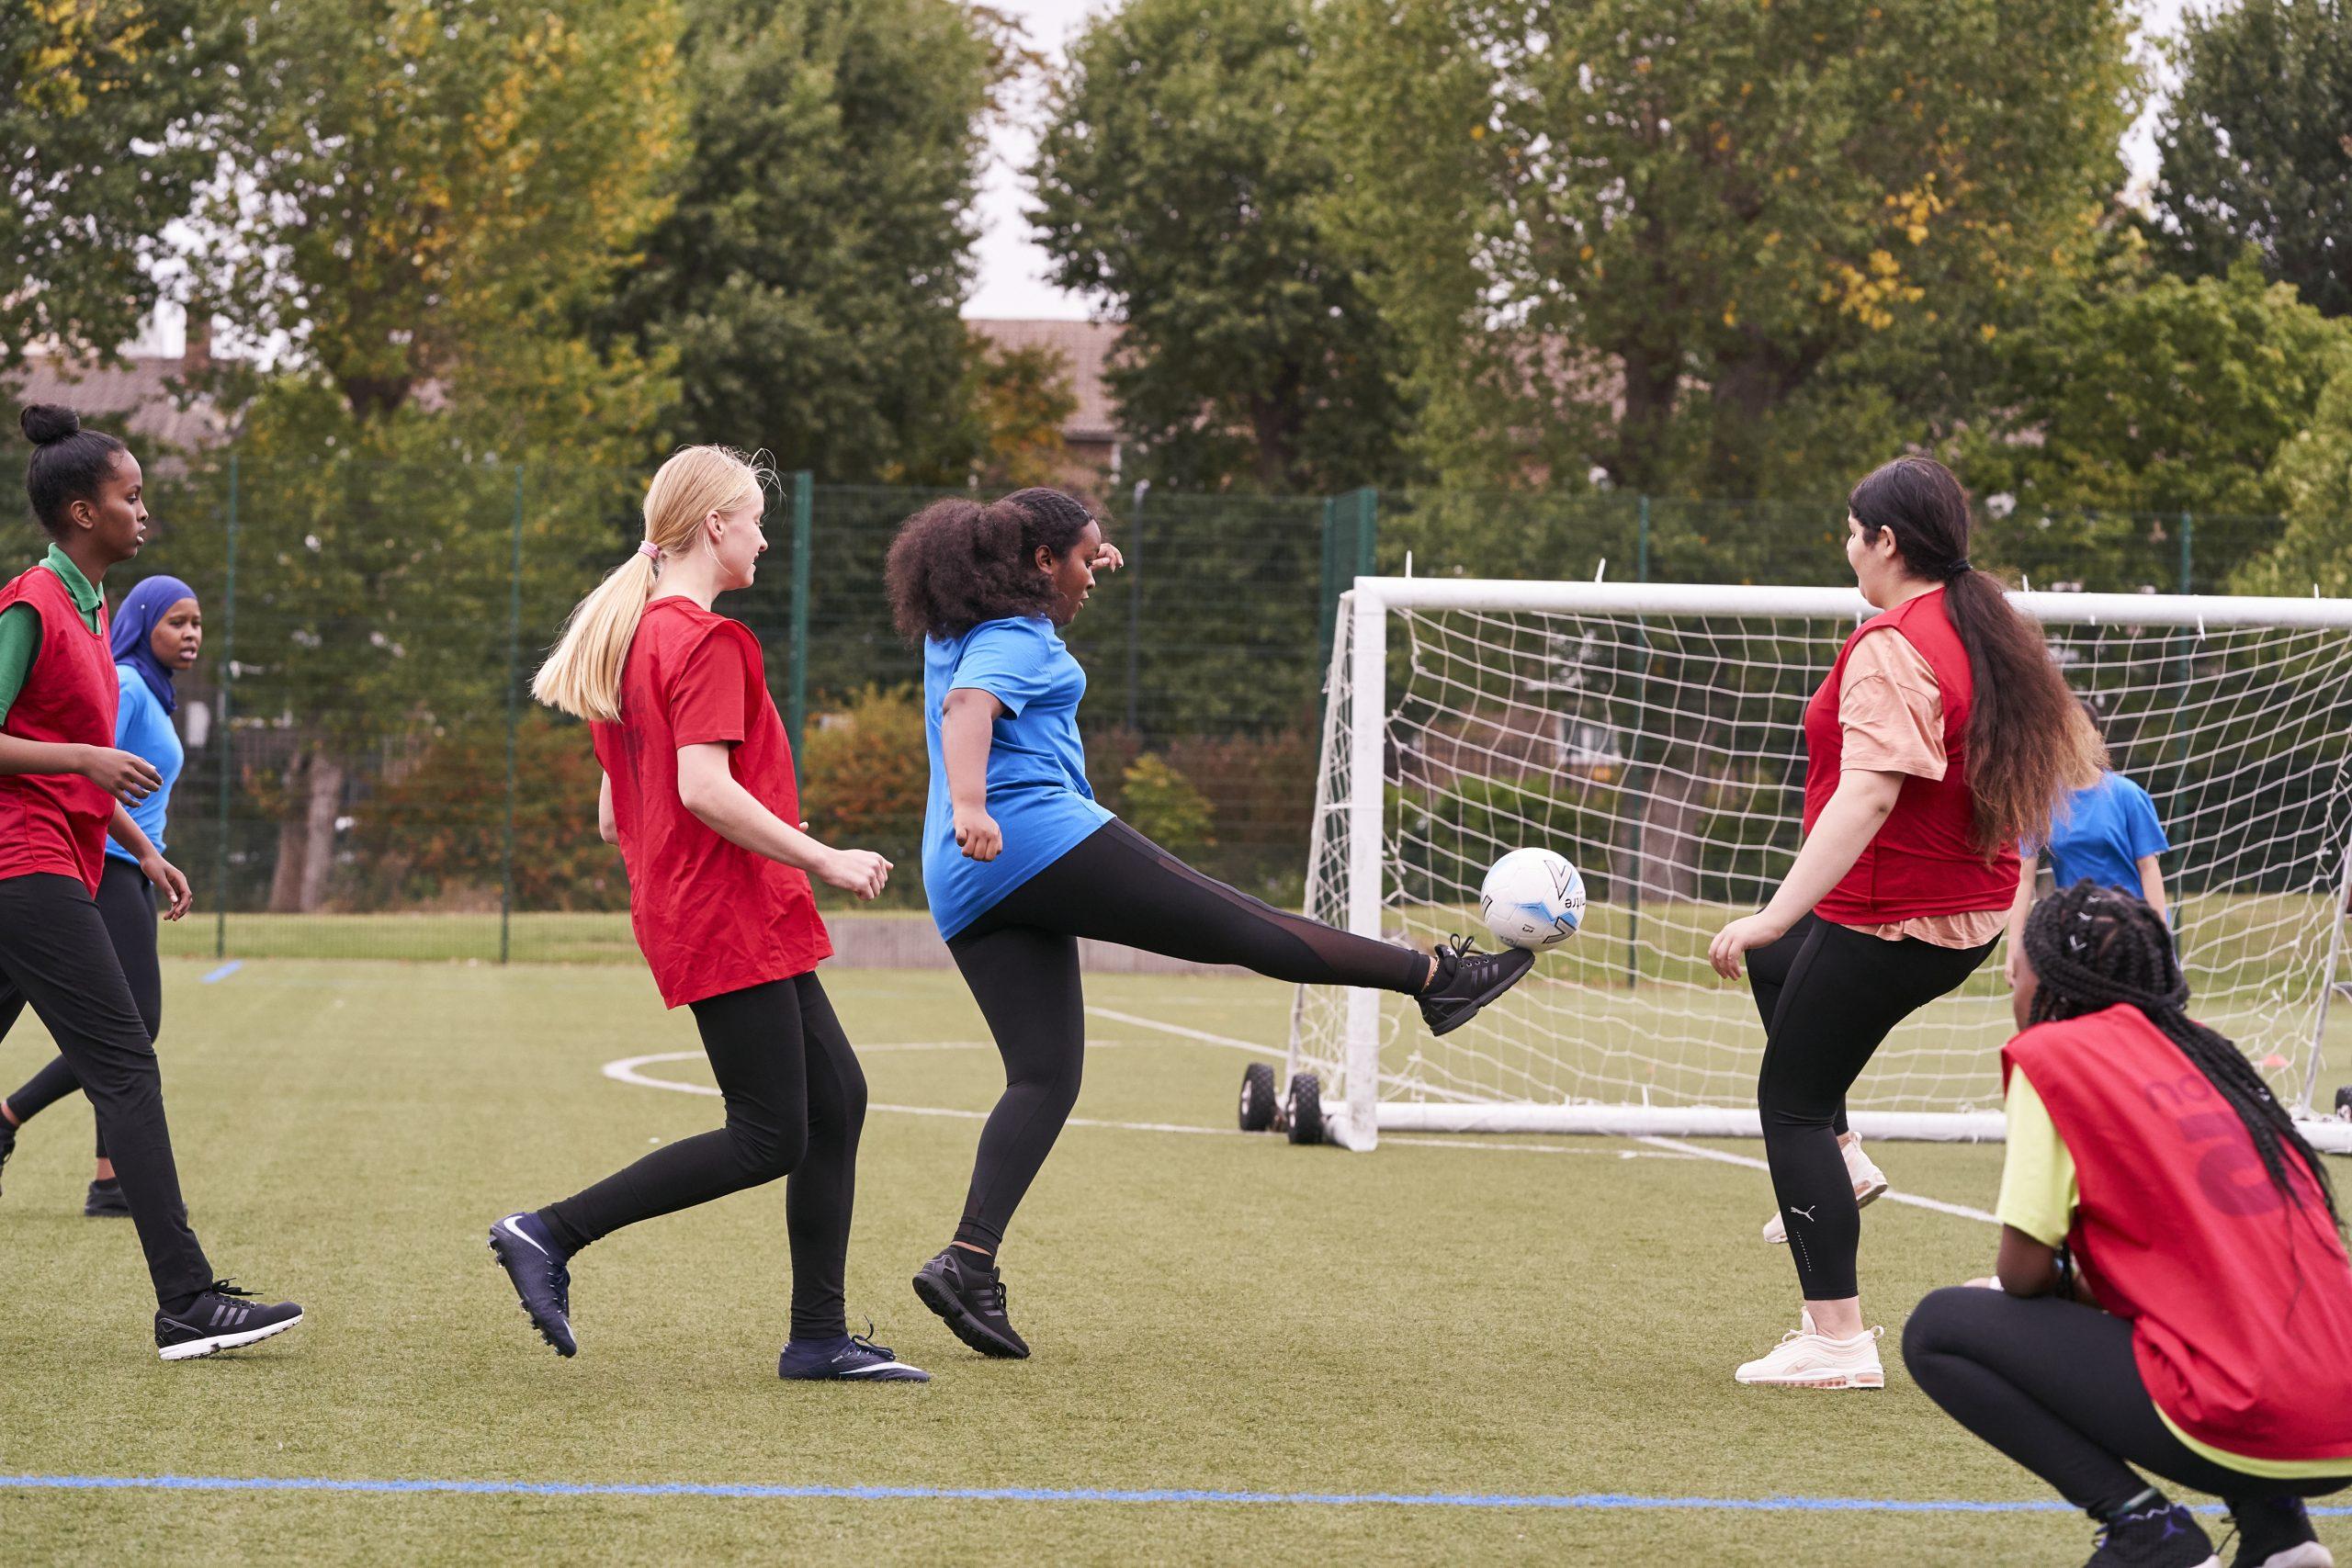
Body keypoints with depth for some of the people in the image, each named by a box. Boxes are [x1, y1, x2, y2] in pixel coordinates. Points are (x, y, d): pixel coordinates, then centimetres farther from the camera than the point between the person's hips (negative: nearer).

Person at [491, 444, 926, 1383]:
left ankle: (820, 1338, 8)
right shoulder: (708, 642, -13)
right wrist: (824, 861, -18)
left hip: (681, 910, 10)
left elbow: (614, 817, 18)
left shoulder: (631, 633, 17)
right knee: (768, 1140, -8)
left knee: (836, 1101, 8)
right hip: (731, 920, -10)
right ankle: (549, 1235, -7)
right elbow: (704, 787, -23)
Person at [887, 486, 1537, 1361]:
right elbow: (968, 708, -26)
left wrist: (1081, 574, 34)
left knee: (1043, 1077, 3)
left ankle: (968, 1262, -13)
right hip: (1042, 838, -9)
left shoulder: (952, 632, 22)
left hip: (969, 896, 9)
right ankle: (1437, 978, 5)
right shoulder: (1015, 640, -6)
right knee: (1242, 927, -2)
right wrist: (970, 806, -42)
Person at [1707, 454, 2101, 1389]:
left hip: (1891, 920, -10)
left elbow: (1869, 793, -31)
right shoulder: (1992, 634, 6)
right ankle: (1838, 1159, 25)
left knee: (1790, 1101, 1)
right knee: (1773, 958, 32)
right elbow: (2072, 758, 15)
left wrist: (1777, 914, -32)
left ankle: (1838, 1341, -2)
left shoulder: (1890, 647, -22)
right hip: (1974, 910, 10)